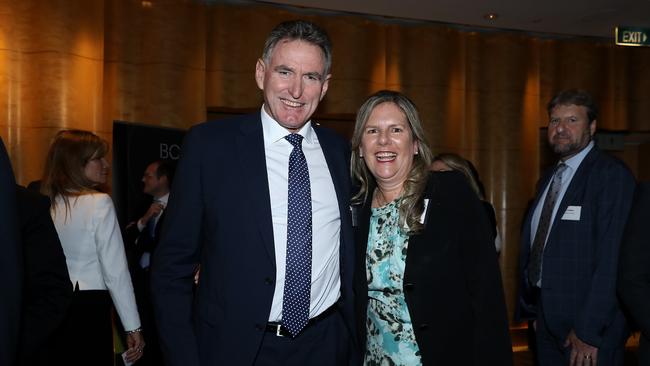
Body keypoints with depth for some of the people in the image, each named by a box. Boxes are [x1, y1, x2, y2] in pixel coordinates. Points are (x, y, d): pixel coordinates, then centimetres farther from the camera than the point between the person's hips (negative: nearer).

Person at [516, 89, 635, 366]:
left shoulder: (612, 175, -12)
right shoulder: (548, 179, 12)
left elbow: (611, 259, -19)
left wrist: (588, 331, -20)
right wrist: (530, 309, 10)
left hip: (592, 326, -7)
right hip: (547, 321, 7)